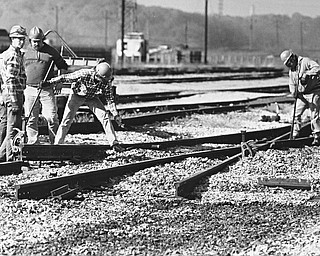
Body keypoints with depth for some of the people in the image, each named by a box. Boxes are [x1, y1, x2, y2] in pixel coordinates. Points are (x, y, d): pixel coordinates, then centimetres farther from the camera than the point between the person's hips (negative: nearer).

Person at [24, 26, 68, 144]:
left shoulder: (51, 51, 4)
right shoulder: (26, 51, 9)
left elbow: (64, 67, 12)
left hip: (47, 90, -2)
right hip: (30, 89, 2)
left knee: (51, 117, -7)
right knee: (31, 119, 2)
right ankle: (33, 143, 9)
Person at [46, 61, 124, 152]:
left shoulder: (106, 82, -26)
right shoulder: (84, 74, -37)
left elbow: (110, 99, -14)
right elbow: (65, 77, -26)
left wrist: (116, 114, -19)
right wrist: (49, 83, -21)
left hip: (92, 97, 2)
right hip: (77, 95, -2)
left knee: (105, 116, -12)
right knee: (67, 120, -11)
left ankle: (114, 143, -6)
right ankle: (57, 144, -1)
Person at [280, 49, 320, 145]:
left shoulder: (305, 61, -13)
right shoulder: (291, 71, 11)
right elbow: (292, 84, 11)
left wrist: (306, 74, -37)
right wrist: (294, 91, -10)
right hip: (302, 94, 7)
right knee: (296, 114, 2)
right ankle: (295, 135, 9)